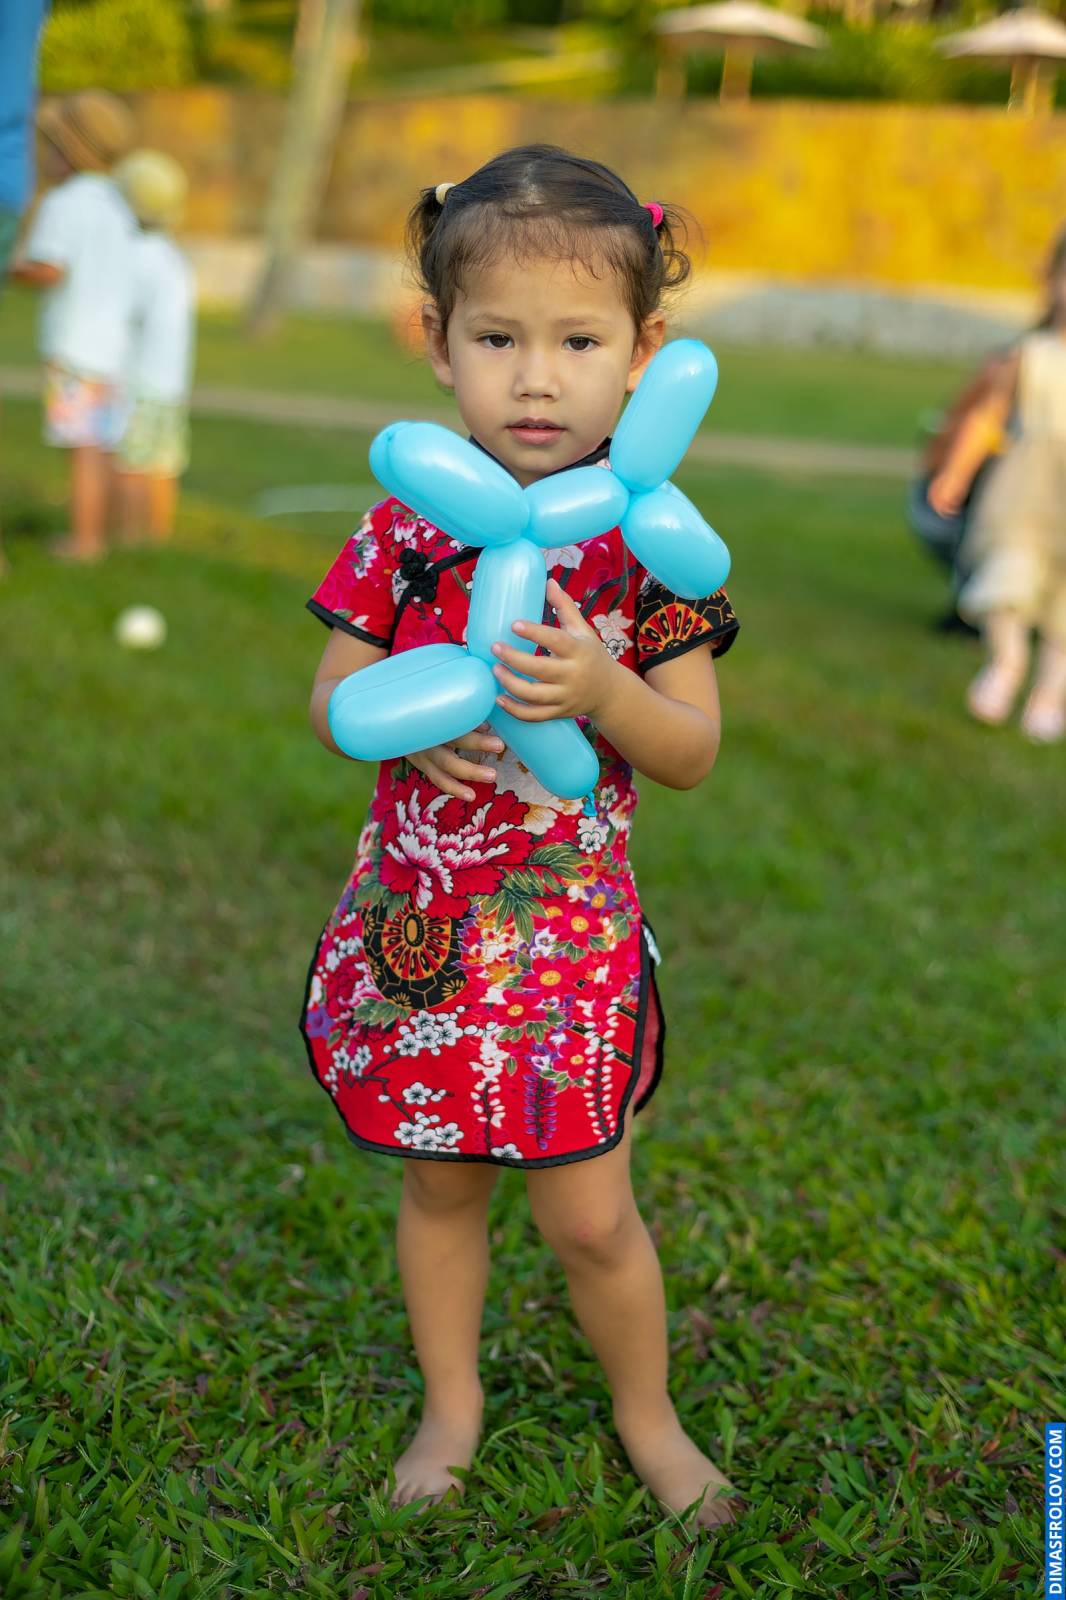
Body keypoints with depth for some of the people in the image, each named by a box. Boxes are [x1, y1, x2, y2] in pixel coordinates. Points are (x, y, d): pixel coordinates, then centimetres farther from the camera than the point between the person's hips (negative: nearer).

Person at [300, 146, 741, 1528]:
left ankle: (647, 1414, 35)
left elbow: (695, 754, -6)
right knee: (439, 1185, 18)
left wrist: (605, 693, -26)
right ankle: (452, 1404, 42)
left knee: (589, 1213, 7)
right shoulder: (408, 524, -7)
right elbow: (330, 700, 0)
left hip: (570, 927, -1)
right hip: (419, 913, 2)